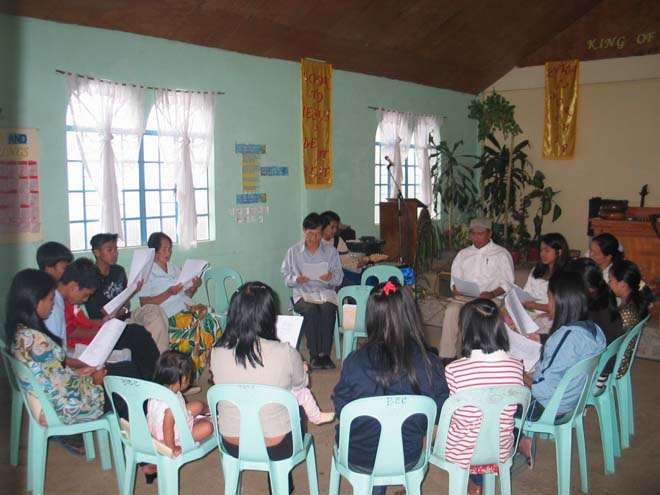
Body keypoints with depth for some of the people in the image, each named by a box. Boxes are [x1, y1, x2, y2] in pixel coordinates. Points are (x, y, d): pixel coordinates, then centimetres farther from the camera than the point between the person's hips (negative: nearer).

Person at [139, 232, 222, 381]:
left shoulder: (175, 268, 26)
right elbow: (144, 304, -4)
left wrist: (194, 287, 2)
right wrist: (168, 293, -13)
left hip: (187, 307, 6)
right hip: (170, 314, -6)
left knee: (210, 317, -26)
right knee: (203, 320, -31)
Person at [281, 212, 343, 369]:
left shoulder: (331, 251, 13)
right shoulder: (293, 251, 12)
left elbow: (339, 278, 6)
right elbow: (286, 276, 8)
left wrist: (331, 277, -17)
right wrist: (296, 279, -14)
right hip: (302, 295, 0)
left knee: (327, 308, -34)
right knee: (311, 309, -34)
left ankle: (324, 353, -27)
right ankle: (314, 355, -25)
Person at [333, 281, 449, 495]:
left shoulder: (354, 363, -24)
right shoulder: (430, 365, -21)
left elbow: (341, 412, -10)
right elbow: (439, 415, -7)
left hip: (358, 460, -1)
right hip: (408, 459, 1)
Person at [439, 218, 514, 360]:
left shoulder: (501, 254, 10)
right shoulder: (463, 254, 23)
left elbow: (507, 283, 3)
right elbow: (455, 279, 20)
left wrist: (492, 294, -15)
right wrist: (456, 289, -4)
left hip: (493, 299, -3)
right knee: (451, 310, -30)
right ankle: (448, 356, -30)